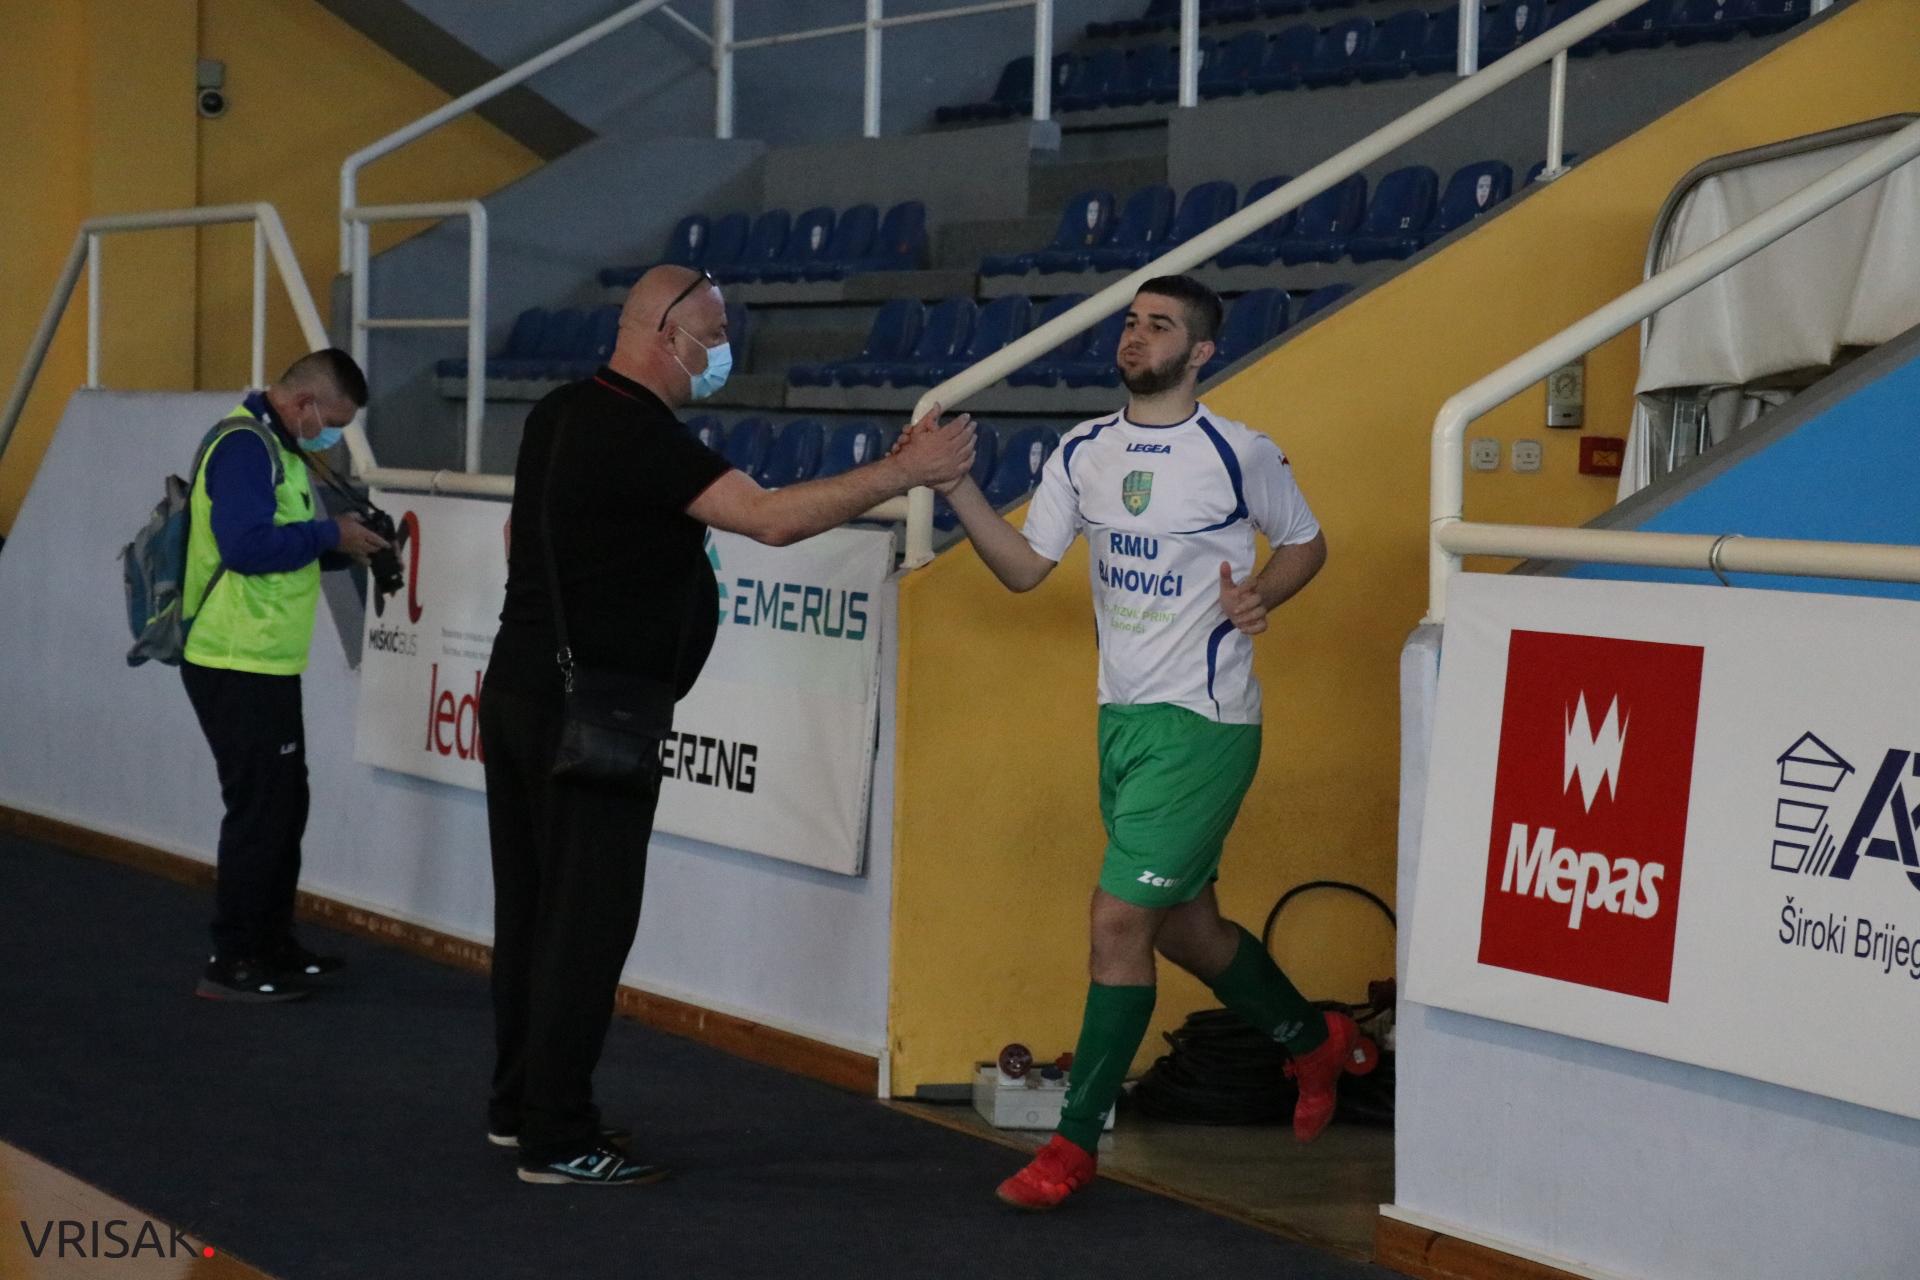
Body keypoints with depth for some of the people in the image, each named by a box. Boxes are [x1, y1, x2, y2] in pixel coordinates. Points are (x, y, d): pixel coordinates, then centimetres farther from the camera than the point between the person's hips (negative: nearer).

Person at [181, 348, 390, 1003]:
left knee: (284, 804, 16)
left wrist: (344, 546, 5)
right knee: (259, 809, -6)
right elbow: (246, 545, -28)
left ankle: (272, 946, 25)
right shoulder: (244, 447, -17)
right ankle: (232, 963, 0)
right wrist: (329, 534, -18)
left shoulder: (274, 447, 15)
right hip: (238, 669, -10)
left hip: (264, 665, 10)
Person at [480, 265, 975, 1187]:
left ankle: (518, 1103, 25)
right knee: (587, 918, -5)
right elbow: (771, 518, -27)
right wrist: (903, 473, -24)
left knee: (531, 904, 16)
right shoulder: (639, 436, -19)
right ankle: (556, 1139, -2)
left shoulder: (559, 414, 11)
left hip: (518, 687, 10)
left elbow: (519, 535, 24)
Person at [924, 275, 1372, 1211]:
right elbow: (1024, 566, 5)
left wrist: (1261, 594, -15)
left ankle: (1075, 1143, -1)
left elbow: (1307, 542, 5)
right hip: (1123, 715, 7)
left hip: (1203, 724, -7)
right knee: (1185, 928, 17)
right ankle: (1315, 1043, 42)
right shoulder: (1084, 451, 6)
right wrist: (957, 487, -8)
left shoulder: (1238, 455, -9)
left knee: (1119, 919, -11)